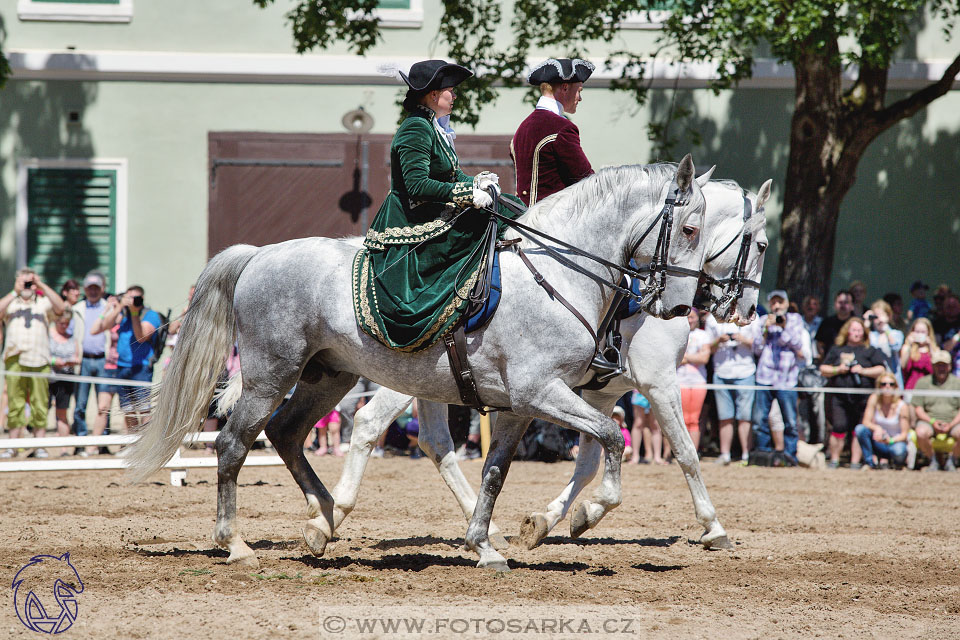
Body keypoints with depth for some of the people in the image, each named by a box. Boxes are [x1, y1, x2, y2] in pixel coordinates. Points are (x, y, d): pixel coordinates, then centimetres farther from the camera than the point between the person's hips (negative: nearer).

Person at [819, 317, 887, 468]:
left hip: (862, 398, 0)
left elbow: (881, 371, 3)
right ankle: (834, 460, 3)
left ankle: (855, 462, 6)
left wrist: (863, 371, -10)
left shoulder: (870, 351, 12)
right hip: (838, 397, 0)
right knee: (839, 428, -9)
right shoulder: (836, 350, 16)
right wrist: (837, 370, -4)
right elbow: (823, 370, 14)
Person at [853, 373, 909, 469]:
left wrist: (891, 440, -31)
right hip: (878, 442, 2)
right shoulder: (874, 399, -7)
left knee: (899, 452, -38)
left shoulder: (902, 406, -13)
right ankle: (870, 462, -13)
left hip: (895, 442, -2)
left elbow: (904, 434, -11)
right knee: (860, 429, -25)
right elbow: (866, 422, -10)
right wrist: (876, 428, -33)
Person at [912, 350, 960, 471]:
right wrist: (932, 422, -12)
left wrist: (950, 425, -13)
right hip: (928, 420, 0)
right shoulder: (922, 382, 10)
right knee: (921, 433, -34)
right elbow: (918, 408, 5)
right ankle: (933, 460, -9)